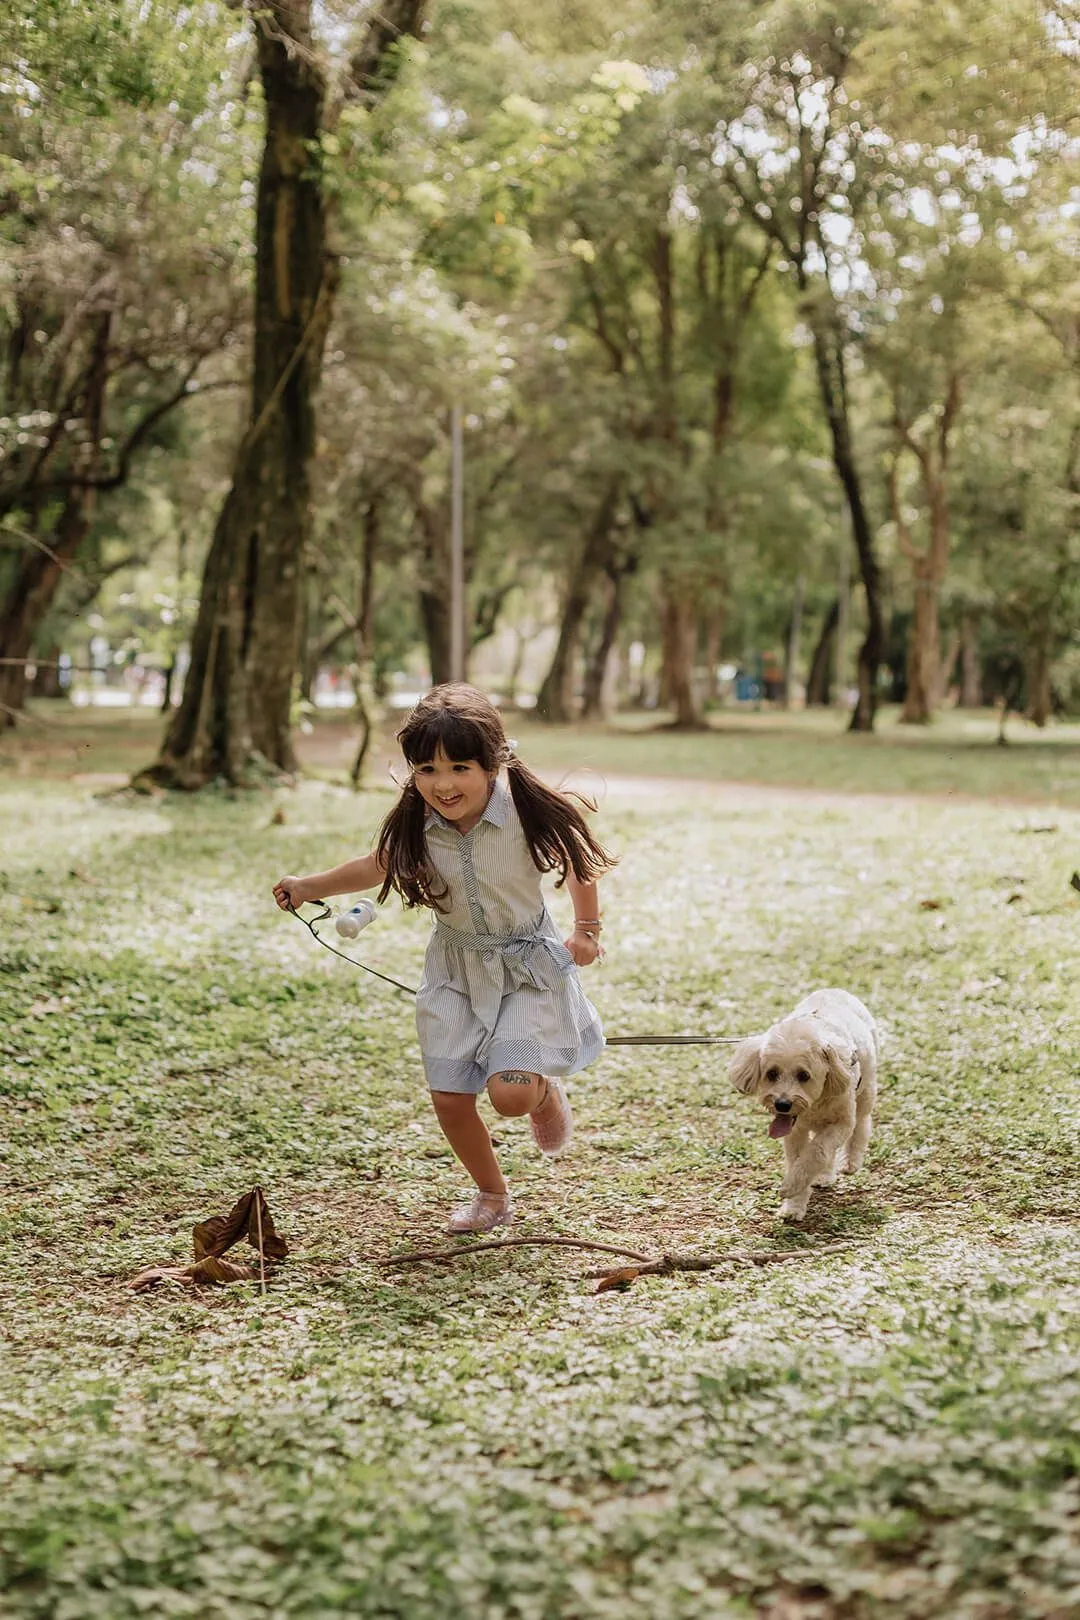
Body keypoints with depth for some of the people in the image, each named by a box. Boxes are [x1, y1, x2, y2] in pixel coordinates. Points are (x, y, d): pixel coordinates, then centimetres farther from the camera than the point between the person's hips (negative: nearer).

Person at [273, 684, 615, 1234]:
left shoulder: (528, 809, -25)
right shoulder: (415, 826, -16)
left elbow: (579, 858, -5)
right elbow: (378, 866, 7)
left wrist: (586, 930, 2)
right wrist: (309, 887, 5)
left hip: (526, 966, -4)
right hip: (457, 969, 4)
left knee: (510, 1094, -18)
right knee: (449, 1098, 3)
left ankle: (547, 1091, 21)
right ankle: (493, 1196, 30)